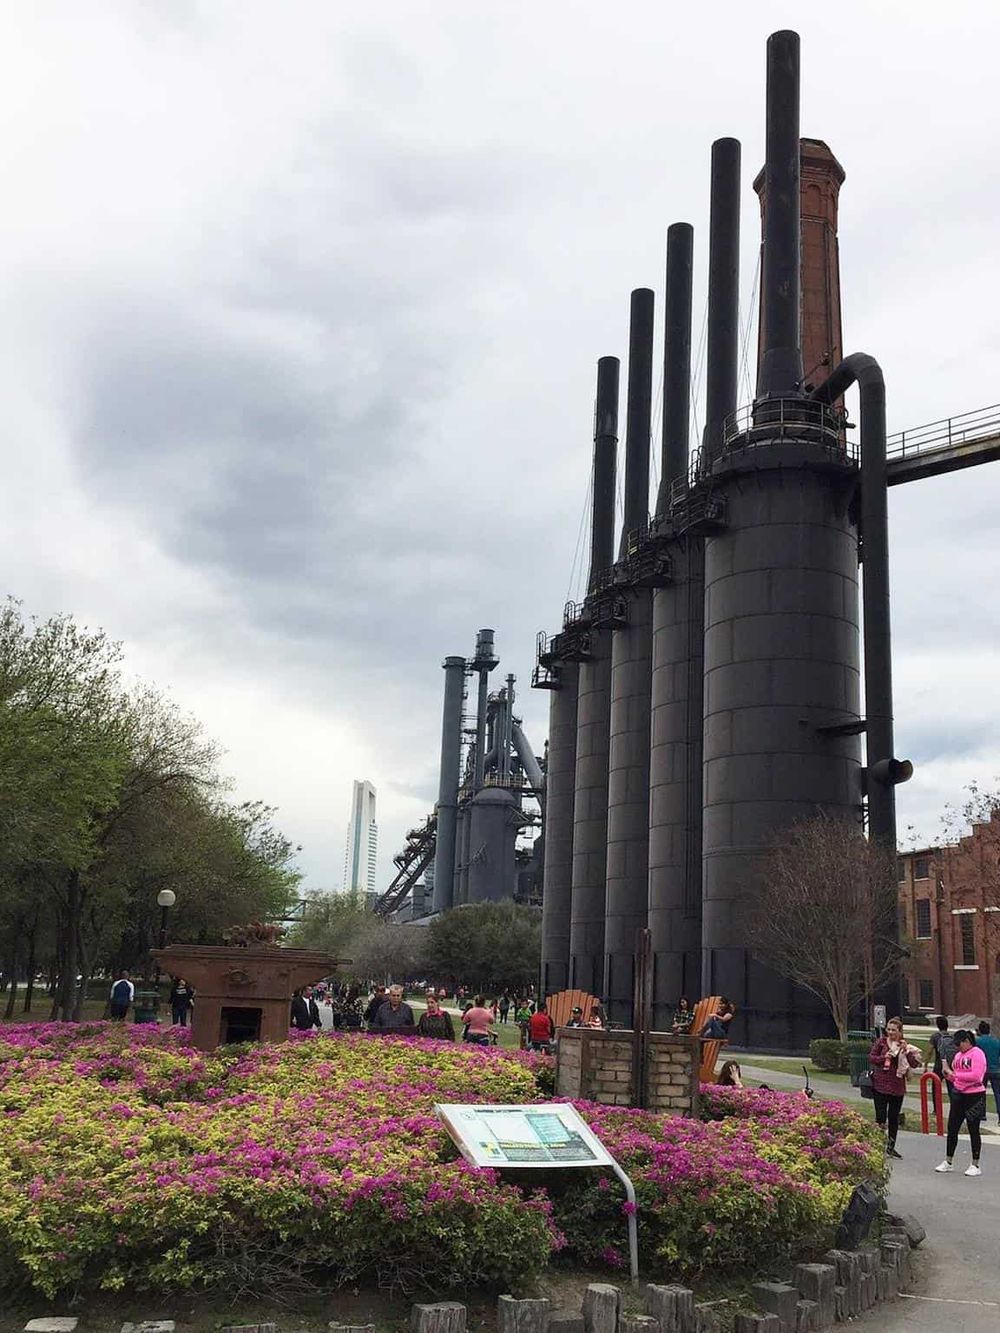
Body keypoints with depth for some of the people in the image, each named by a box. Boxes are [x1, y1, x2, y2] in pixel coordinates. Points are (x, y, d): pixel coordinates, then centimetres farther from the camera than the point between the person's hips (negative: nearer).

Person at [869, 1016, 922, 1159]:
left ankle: (891, 1147, 21)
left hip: (897, 1086, 2)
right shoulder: (881, 1042, 2)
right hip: (880, 1084, -2)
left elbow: (914, 1064, -4)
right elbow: (871, 1057, 0)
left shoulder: (905, 1045, 4)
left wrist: (906, 1050, -17)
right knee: (880, 1116, -7)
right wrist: (884, 1057, -16)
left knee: (893, 1117, 9)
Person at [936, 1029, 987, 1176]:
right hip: (959, 1095, 8)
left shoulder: (977, 1053, -12)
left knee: (973, 1130, 2)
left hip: (974, 1096, -8)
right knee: (952, 1128, 9)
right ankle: (948, 1162, 19)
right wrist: (949, 1074, -1)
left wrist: (956, 1075, -17)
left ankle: (975, 1165, 13)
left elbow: (976, 1076, -23)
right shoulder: (958, 1054, 12)